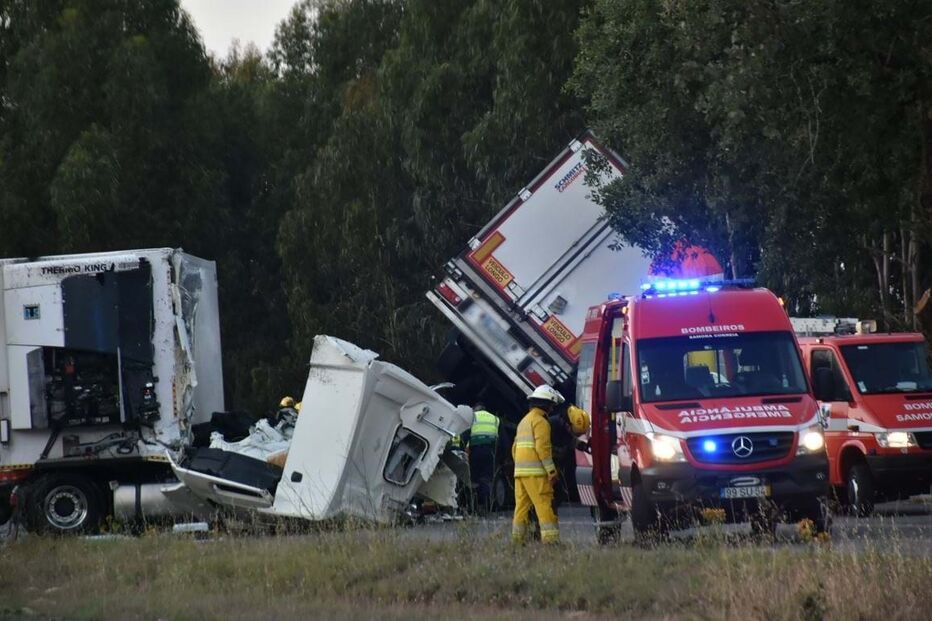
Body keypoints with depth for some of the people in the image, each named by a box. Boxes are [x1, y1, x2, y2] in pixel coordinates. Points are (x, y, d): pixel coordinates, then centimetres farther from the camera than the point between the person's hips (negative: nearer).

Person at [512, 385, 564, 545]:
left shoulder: (524, 421, 23)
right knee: (544, 505, -12)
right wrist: (552, 471, -16)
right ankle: (550, 539, -18)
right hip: (535, 472, -9)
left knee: (521, 506, 9)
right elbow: (542, 447, -16)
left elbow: (515, 448, 24)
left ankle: (517, 540, 7)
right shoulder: (540, 421, -7)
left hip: (519, 471, 9)